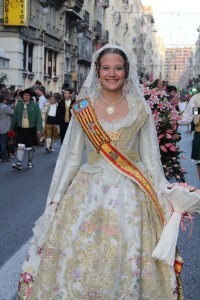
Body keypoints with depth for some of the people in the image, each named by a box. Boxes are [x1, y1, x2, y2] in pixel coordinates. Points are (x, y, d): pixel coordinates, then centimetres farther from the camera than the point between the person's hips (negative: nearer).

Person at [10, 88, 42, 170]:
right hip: (20, 129, 1)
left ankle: (30, 162, 28)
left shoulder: (35, 105, -6)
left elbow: (38, 118, -9)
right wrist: (11, 128, 8)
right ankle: (19, 164, -5)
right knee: (20, 146, -8)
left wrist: (39, 129, -16)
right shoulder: (18, 105, 1)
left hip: (31, 129, -1)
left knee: (30, 147, 11)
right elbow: (14, 117, 6)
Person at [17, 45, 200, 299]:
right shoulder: (83, 108, 2)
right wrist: (56, 198, 5)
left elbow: (150, 157, 5)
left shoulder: (140, 108, 2)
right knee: (78, 259, 2)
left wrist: (164, 195, 0)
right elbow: (72, 156, 6)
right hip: (89, 191, 1)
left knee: (127, 262, 0)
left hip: (130, 193, 0)